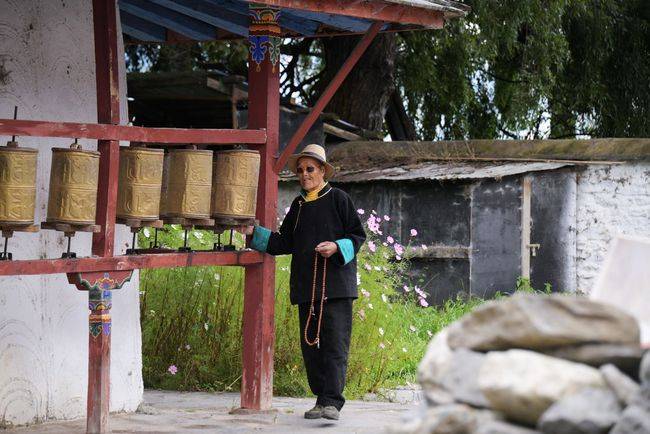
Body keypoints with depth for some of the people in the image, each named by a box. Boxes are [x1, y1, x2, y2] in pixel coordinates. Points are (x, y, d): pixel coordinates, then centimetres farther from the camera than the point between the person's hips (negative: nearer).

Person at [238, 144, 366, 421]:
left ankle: (333, 401, -17)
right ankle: (322, 398, 11)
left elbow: (357, 236, 0)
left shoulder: (338, 199, 1)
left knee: (334, 343, -12)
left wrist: (336, 247, -17)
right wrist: (254, 233, 11)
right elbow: (284, 243, 20)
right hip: (306, 288, 6)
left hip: (336, 285, -6)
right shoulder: (298, 206, 18)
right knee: (310, 344, 5)